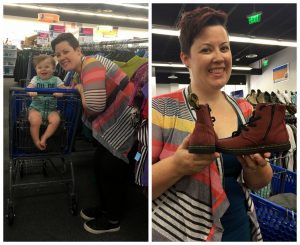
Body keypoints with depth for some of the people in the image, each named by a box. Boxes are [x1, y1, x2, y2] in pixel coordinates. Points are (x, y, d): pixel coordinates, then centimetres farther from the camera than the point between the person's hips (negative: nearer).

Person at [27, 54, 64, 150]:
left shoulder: (56, 80, 6)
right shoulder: (35, 79, 6)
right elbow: (29, 88, -8)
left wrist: (59, 93, -29)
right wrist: (31, 92, -34)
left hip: (51, 108, 1)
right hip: (36, 107, 0)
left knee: (56, 120, -27)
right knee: (35, 121, -27)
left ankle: (44, 138, -9)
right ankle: (36, 141, -5)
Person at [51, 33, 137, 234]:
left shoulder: (90, 66, -20)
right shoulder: (78, 73, 12)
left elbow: (95, 105, -33)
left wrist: (79, 90, -16)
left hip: (125, 122, -10)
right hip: (109, 124, 10)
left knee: (112, 169, 0)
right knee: (100, 164, 17)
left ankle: (113, 220, 22)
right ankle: (105, 207, 38)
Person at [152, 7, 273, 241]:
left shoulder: (244, 110, -1)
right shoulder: (162, 108, -16)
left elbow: (258, 183, 5)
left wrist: (255, 166, -15)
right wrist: (177, 165, -31)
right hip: (175, 233, -4)